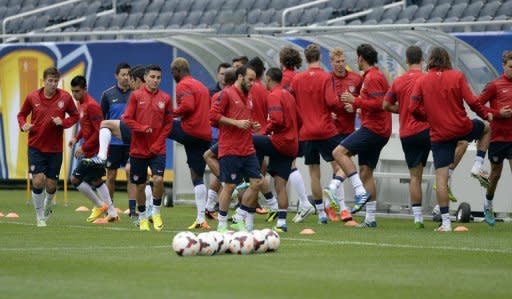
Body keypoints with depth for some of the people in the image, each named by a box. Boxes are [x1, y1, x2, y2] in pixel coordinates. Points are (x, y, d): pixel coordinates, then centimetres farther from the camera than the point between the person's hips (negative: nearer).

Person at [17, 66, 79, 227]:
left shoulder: (65, 97, -4)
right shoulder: (32, 97, -4)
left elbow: (75, 116, 7)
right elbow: (21, 114, 10)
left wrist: (63, 122, -13)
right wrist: (23, 125, -12)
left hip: (55, 149, 1)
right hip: (36, 147, -1)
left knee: (51, 185, 5)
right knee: (38, 181, -12)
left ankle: (47, 207, 39)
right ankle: (40, 217, 6)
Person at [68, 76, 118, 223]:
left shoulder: (91, 106, -19)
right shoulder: (81, 104, 10)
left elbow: (99, 131, -21)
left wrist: (83, 147, -20)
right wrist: (77, 138, 7)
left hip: (93, 151, -10)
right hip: (92, 150, 10)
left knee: (76, 179, -6)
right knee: (96, 181, 17)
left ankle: (100, 205, 7)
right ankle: (112, 212, 24)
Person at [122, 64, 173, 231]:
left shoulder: (165, 98, 2)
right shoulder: (136, 96, -1)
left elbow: (168, 123, 4)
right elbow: (127, 118, -2)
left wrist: (158, 143, -6)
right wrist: (142, 128, -17)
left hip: (157, 150, 0)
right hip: (138, 149, 0)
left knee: (158, 179, -18)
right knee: (140, 185, 6)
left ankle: (156, 213, 3)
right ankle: (142, 218, 23)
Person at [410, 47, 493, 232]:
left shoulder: (422, 81, 0)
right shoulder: (457, 77, -3)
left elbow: (413, 109, -5)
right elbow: (471, 101, -9)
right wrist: (486, 114, 7)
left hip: (439, 135, 1)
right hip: (462, 128, -1)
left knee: (441, 178, 3)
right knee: (486, 128, 31)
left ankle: (445, 222, -1)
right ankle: (477, 166, 14)